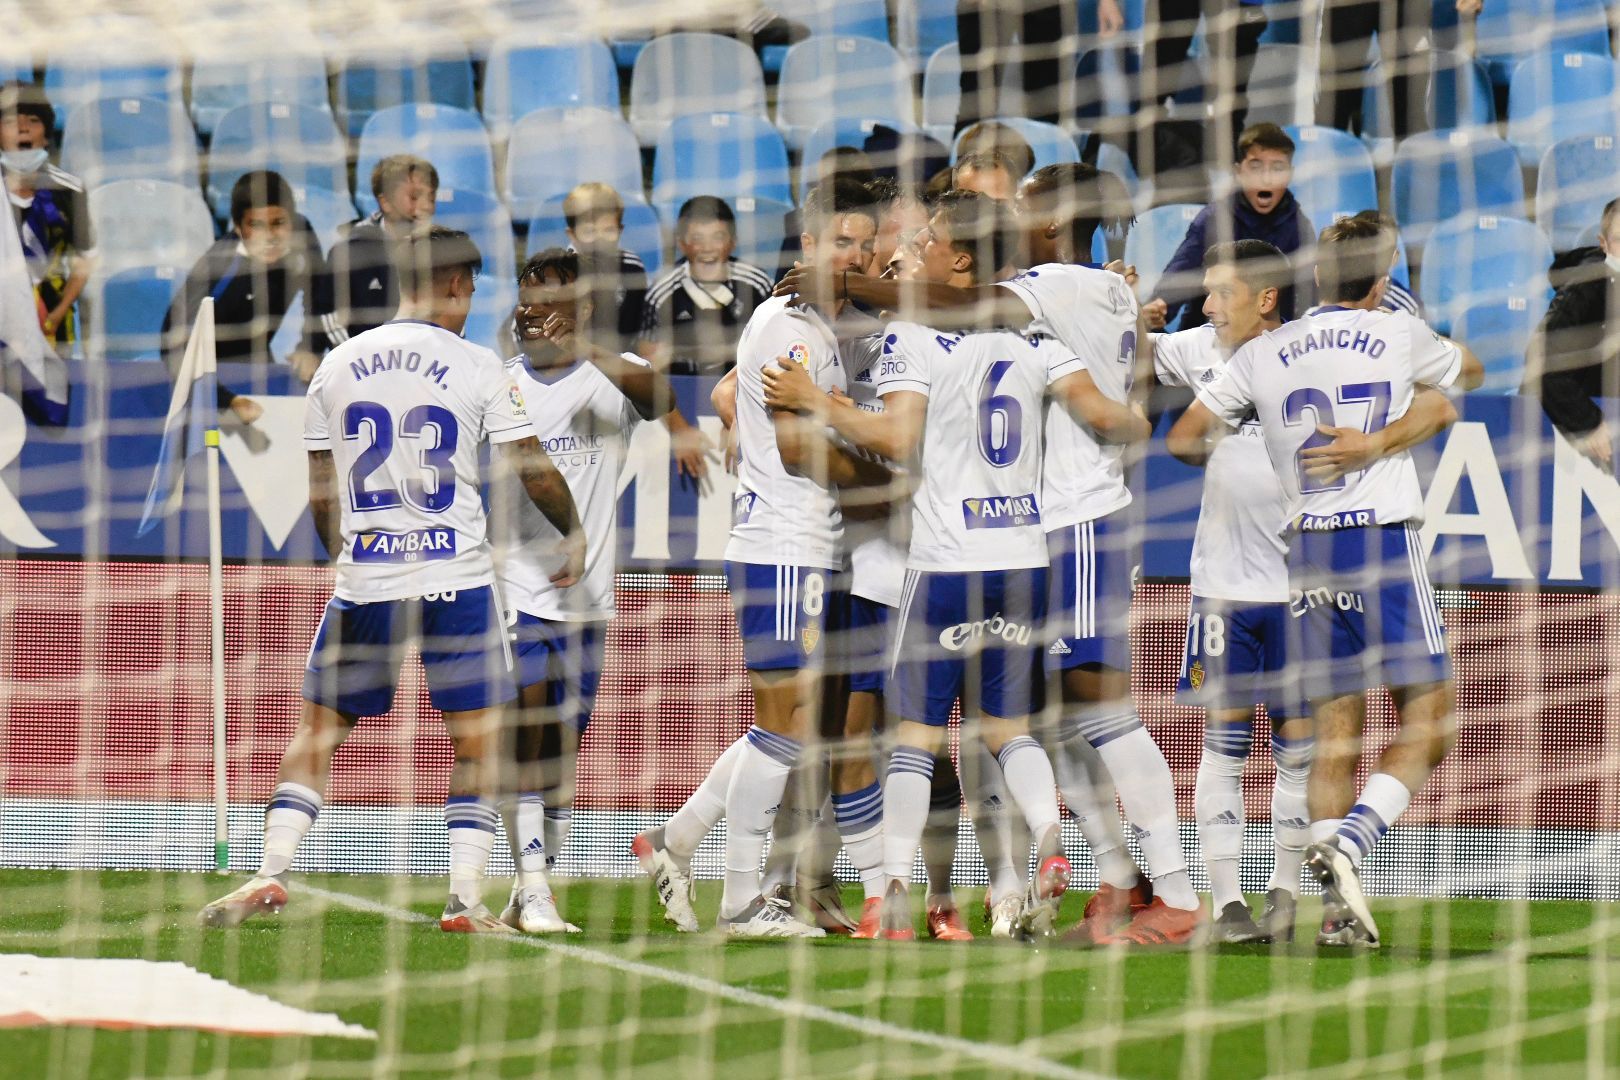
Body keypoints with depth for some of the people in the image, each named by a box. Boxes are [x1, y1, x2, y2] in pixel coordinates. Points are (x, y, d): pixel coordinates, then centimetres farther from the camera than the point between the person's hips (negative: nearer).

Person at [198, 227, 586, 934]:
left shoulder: (338, 365, 5)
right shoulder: (475, 367, -4)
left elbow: (320, 495, 11)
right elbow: (533, 471, 0)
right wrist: (574, 533, 18)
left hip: (365, 583, 3)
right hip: (456, 579, -3)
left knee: (316, 732, 13)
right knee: (477, 741, 6)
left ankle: (271, 876, 4)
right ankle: (465, 897, 0)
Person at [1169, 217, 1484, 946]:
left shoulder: (1263, 354, 7)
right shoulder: (1399, 338, 2)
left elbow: (1181, 440, 9)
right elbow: (1469, 373, 23)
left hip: (1305, 550, 4)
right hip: (1384, 538, -4)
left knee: (1335, 731, 6)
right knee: (1429, 721, 0)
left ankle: (1338, 911, -4)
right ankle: (1350, 841, -23)